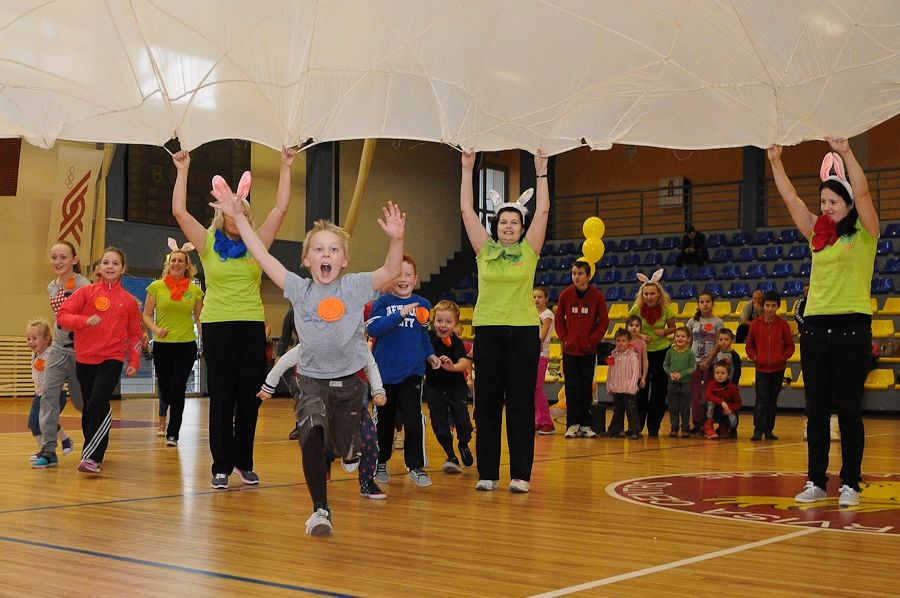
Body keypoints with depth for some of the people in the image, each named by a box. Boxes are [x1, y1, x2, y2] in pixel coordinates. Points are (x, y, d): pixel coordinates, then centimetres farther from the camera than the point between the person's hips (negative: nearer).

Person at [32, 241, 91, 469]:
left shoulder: (83, 285, -13)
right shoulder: (51, 287, 8)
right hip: (59, 348, 5)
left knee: (81, 401, 6)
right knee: (48, 394, -10)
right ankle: (48, 450, -9)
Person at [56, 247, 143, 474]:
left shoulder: (129, 300, 5)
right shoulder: (86, 292, 3)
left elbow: (135, 333, 10)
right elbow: (62, 315, -2)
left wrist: (134, 362, 3)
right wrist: (85, 320, -18)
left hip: (113, 358, -2)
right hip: (85, 358, 2)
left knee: (98, 402, -20)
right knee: (89, 407, 11)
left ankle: (91, 456, -17)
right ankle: (94, 451, 29)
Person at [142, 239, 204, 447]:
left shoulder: (195, 290, 3)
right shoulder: (157, 286, 0)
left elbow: (199, 318, 12)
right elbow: (147, 315, 4)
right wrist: (155, 329, -15)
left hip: (186, 346, 0)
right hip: (162, 345, 0)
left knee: (177, 388, -9)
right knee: (164, 387, 8)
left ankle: (173, 434, -1)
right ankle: (162, 421, 38)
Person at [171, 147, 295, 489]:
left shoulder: (257, 244, 7)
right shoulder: (209, 245, 3)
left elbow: (280, 209, 4)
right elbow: (180, 211, -5)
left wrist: (285, 168, 3)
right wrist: (182, 171, -6)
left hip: (252, 326, 2)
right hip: (217, 326, -2)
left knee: (250, 397, 5)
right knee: (221, 398, 2)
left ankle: (244, 463, 17)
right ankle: (221, 466, 8)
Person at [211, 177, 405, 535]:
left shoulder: (355, 287, -5)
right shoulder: (299, 289, -2)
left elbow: (391, 272, -16)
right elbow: (262, 256, -5)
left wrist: (396, 239, -34)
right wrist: (238, 217, -9)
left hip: (349, 379, 1)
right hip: (312, 379, 0)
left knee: (349, 450, 13)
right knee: (312, 438, -24)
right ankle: (320, 510, -10)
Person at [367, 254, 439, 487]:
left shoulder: (422, 305, 6)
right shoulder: (383, 302, -5)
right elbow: (372, 328, -19)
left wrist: (430, 354, 7)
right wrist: (400, 314, -26)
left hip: (412, 371, 1)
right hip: (385, 370, -1)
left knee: (413, 419, -8)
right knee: (384, 420, 11)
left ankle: (415, 466, 6)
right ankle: (380, 462, 29)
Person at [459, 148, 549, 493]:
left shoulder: (529, 251, 5)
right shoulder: (484, 250, 7)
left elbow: (543, 210, -1)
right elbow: (466, 209, 5)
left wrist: (540, 172, -3)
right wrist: (467, 170, 4)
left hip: (523, 332, -1)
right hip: (488, 331, 1)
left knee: (521, 405, 3)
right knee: (487, 404, 4)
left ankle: (521, 474, 8)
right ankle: (487, 473, 12)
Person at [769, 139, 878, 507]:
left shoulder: (863, 235, 1)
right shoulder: (818, 235, 13)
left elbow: (861, 193, -14)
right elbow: (791, 199, 11)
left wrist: (845, 152, -19)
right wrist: (776, 162, 6)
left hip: (851, 327, -5)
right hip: (815, 326, 5)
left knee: (848, 409, -1)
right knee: (817, 409, 7)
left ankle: (850, 484, 7)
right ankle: (816, 483, 14)